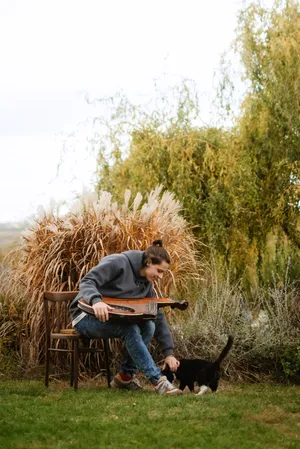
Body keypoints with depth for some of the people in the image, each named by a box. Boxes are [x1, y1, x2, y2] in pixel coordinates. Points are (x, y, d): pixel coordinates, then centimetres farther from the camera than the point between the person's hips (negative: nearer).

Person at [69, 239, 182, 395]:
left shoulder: (146, 284, 5)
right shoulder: (118, 262, -17)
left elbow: (159, 318, 4)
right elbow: (87, 282, -25)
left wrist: (169, 353, -4)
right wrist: (96, 300, -48)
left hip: (112, 318, 8)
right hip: (87, 316, -7)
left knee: (148, 326, -16)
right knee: (130, 329, -31)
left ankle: (126, 375, -6)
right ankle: (158, 381, -30)